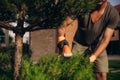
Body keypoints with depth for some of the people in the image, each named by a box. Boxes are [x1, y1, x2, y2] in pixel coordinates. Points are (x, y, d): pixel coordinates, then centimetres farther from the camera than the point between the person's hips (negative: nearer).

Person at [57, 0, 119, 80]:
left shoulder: (113, 14, -23)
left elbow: (106, 39, -23)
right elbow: (64, 23, -21)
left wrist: (93, 57, -34)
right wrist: (61, 37, -43)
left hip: (98, 46, 0)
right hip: (79, 43, 0)